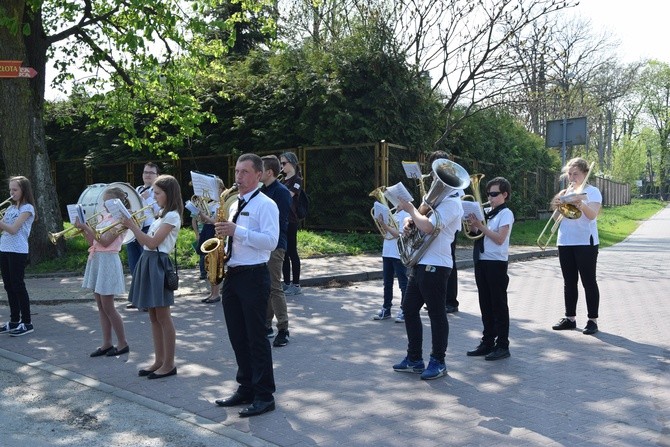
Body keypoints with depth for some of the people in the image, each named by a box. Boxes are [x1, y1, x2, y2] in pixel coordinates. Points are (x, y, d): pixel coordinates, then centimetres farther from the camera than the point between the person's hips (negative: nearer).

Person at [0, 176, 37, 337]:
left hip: (18, 251, -8)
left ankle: (27, 323, 2)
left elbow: (13, 229, -18)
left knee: (18, 287, -5)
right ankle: (14, 321, 19)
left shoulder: (27, 208, -8)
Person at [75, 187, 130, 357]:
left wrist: (86, 227, -18)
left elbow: (105, 241, -20)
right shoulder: (105, 217, 13)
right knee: (101, 306, 10)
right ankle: (107, 344, 16)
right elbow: (93, 241, 14)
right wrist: (83, 229, 1)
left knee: (107, 306, -5)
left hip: (108, 261, -8)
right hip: (96, 260, 8)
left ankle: (123, 344, 6)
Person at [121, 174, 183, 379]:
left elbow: (153, 243, -18)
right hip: (147, 262, 9)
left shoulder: (172, 216, -11)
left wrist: (132, 225, -13)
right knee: (154, 317, 12)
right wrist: (132, 226, 4)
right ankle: (159, 361, 20)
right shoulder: (161, 215, 17)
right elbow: (146, 243, 15)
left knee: (163, 316, -3)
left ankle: (169, 364, 4)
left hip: (158, 264, -9)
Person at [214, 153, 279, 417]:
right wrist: (224, 233, 4)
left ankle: (264, 396, 7)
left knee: (256, 338, -2)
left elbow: (271, 241, -20)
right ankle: (245, 389, 25)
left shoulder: (265, 205, -8)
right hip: (231, 276, 8)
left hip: (253, 277, -8)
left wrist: (236, 231, -24)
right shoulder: (234, 205, 17)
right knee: (238, 338, 13)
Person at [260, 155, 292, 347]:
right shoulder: (262, 191, 15)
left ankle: (283, 330, 1)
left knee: (274, 288, -7)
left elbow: (280, 221, -17)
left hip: (274, 245, -8)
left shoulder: (281, 192, -10)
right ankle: (265, 325, 21)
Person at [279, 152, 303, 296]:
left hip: (290, 221, -8)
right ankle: (286, 283, 17)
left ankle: (296, 285, 2)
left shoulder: (296, 180, -7)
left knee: (291, 252, -4)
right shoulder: (281, 180, 16)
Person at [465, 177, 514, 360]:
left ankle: (503, 346, 5)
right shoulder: (487, 213, 15)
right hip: (482, 261, 7)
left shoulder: (506, 213, -6)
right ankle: (488, 342, 20)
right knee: (485, 304, 12)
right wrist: (473, 225, -3)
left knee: (499, 304, -2)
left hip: (496, 262, -7)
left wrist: (480, 226, -19)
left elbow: (499, 239, -17)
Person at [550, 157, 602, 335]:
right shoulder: (565, 192, 14)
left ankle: (593, 320, 5)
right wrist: (556, 206, -8)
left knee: (589, 282, -1)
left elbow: (592, 215, -18)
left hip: (586, 242, -5)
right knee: (569, 282, 10)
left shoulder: (593, 191, -2)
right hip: (565, 241, 6)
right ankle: (570, 318, 18)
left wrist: (581, 205, -38)